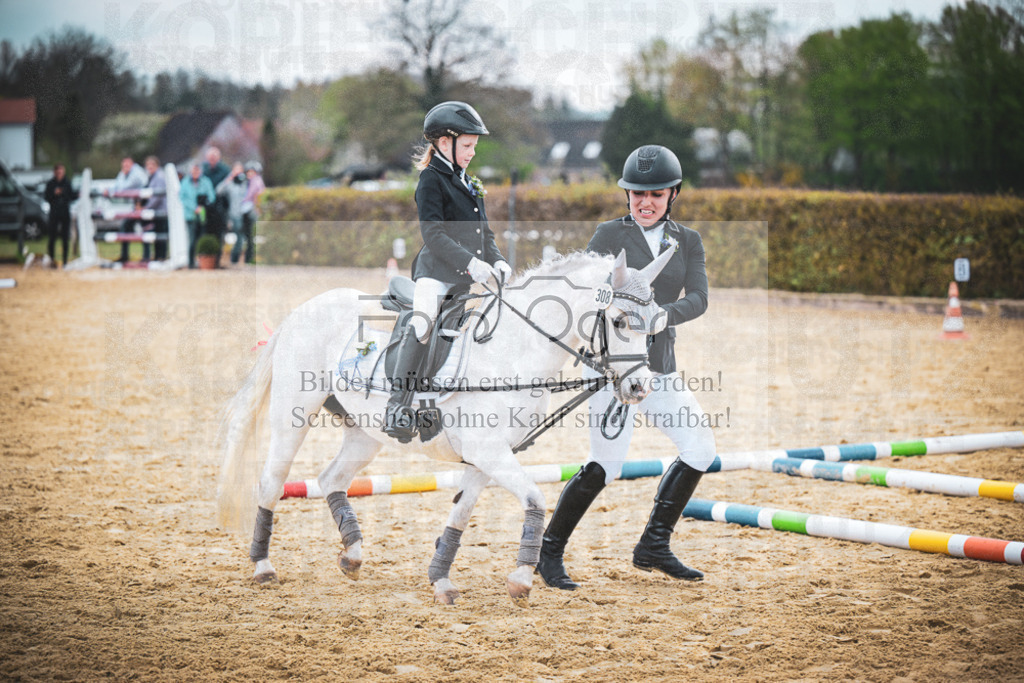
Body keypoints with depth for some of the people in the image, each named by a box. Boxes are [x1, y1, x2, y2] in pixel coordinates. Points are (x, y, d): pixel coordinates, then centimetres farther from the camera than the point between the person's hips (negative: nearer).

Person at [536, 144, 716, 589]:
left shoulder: (688, 241, 11)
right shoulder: (610, 235, 0)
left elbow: (698, 298, -4)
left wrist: (664, 315, -25)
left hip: (661, 366, 6)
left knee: (700, 449, -1)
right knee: (607, 462, -12)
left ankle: (653, 547, 11)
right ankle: (549, 553, 3)